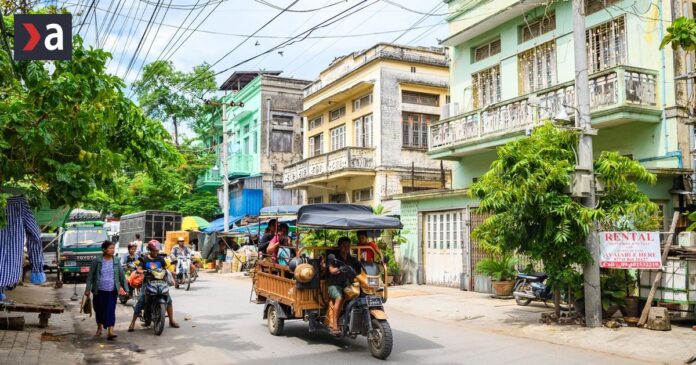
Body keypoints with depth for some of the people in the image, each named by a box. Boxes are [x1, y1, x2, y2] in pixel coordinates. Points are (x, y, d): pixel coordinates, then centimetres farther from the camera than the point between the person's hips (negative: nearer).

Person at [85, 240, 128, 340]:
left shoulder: (116, 262, 2)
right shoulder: (97, 261, -5)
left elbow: (122, 276, 6)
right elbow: (90, 276, -3)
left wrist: (125, 288, 3)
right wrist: (88, 289, -7)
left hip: (112, 291, 0)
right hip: (99, 291, 0)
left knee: (111, 311, -7)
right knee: (99, 310, 14)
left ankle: (110, 332, -12)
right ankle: (99, 327, 37)